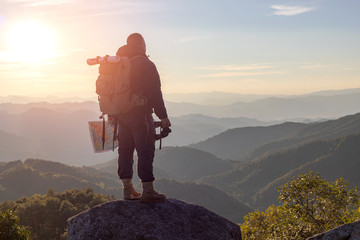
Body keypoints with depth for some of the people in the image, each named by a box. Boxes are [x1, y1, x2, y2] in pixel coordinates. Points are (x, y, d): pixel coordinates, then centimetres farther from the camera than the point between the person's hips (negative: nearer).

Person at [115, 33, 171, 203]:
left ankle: (128, 189, 17)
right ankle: (147, 191, -4)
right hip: (140, 115, -8)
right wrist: (163, 116, -12)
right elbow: (154, 93, -15)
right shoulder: (145, 64, -10)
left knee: (125, 151, 11)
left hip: (122, 115, 8)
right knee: (145, 151, -4)